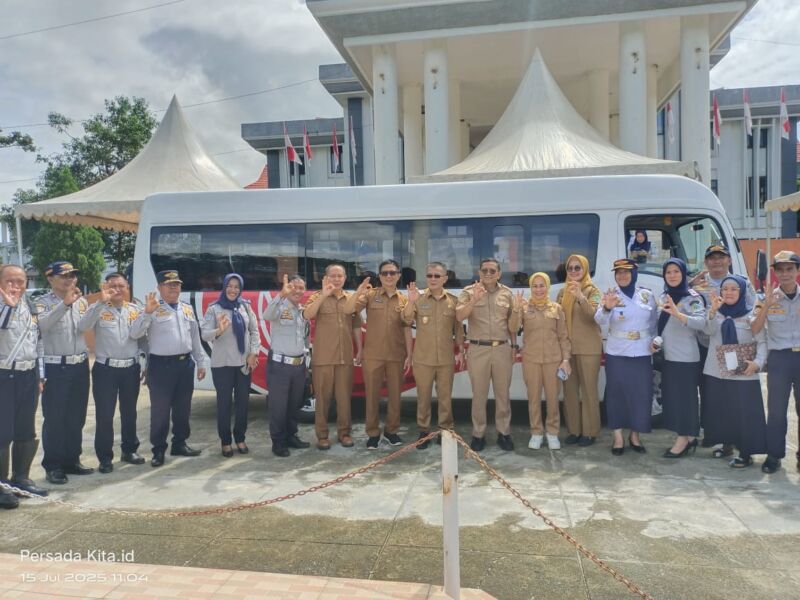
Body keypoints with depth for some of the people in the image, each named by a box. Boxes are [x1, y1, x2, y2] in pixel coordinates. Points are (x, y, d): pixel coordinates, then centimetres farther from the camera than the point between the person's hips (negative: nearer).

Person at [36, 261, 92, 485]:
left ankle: (72, 460, 25)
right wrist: (65, 303, -28)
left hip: (80, 365, 5)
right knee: (54, 418, 1)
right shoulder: (43, 302, -4)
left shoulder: (82, 301, 10)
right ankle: (53, 465, 12)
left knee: (77, 418, 13)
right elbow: (43, 324, -24)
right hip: (55, 367, -5)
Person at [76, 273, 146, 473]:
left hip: (131, 368, 3)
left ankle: (130, 450, 30)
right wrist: (101, 302, -29)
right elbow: (82, 326, -23)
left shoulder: (136, 310, 7)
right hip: (105, 369, -3)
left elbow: (142, 338, 10)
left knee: (129, 412, 15)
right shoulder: (99, 309, -3)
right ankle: (105, 457, 13)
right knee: (104, 415, 1)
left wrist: (144, 363, 4)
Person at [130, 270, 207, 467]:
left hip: (186, 364, 5)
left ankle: (179, 444, 27)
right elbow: (135, 334, -15)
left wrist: (201, 362, 15)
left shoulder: (187, 309, 12)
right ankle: (158, 449, 12)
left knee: (183, 407, 13)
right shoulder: (154, 309, -5)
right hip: (161, 365, -5)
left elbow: (195, 338, 16)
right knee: (160, 409, 0)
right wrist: (147, 312, -27)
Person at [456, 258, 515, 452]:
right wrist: (474, 300, -28)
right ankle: (478, 434, 16)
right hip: (478, 349, -2)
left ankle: (504, 433, 20)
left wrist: (514, 346, 11)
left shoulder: (507, 293, 6)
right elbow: (459, 317, -14)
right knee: (479, 394, 6)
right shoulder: (469, 292, -2)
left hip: (502, 349, 2)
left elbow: (511, 322, 13)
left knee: (503, 393, 9)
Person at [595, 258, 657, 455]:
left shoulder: (647, 295, 5)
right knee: (617, 393, 2)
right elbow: (601, 321, -22)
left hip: (642, 354, 2)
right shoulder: (611, 295, -5)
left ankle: (635, 435, 22)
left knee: (641, 394, 5)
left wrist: (655, 340, 2)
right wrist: (607, 308, -42)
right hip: (616, 354, -2)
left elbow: (655, 323, 16)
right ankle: (618, 437, 13)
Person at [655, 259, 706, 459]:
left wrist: (678, 314, -41)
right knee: (671, 397, 11)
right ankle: (689, 437, 22)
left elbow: (702, 322, -26)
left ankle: (683, 440, 4)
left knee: (684, 397, -4)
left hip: (686, 358, -8)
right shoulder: (664, 296, 12)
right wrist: (656, 341, 4)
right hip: (668, 356, 8)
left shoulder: (692, 297, -10)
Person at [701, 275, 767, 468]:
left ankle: (746, 453, 6)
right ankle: (726, 444, 26)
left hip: (743, 373, -3)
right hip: (716, 372, 3)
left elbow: (762, 341, -4)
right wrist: (713, 310, -31)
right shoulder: (716, 312, 6)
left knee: (745, 414, -2)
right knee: (720, 412, 10)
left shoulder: (751, 315, 0)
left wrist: (758, 362, -20)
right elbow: (709, 330, -13)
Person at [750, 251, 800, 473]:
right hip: (780, 358, -1)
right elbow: (755, 329, -5)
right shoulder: (770, 298, 3)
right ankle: (774, 455, 12)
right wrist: (767, 305, -14)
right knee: (776, 409, 3)